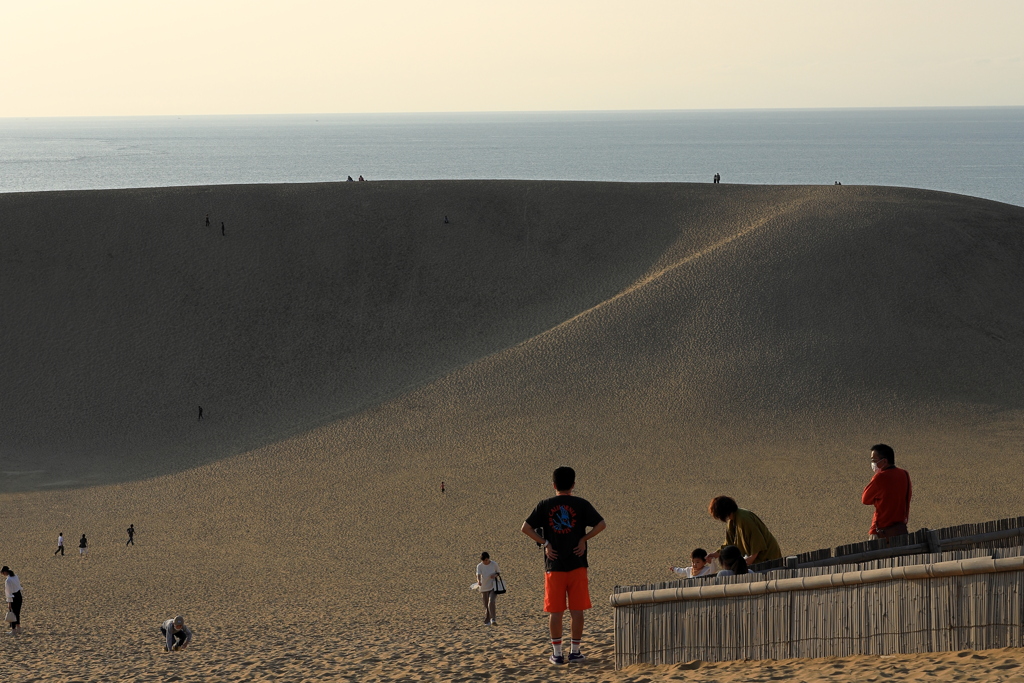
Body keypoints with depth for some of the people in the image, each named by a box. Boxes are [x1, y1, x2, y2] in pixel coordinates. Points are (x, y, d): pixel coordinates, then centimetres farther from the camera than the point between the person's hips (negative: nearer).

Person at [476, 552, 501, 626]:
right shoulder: (479, 566, -6)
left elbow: (499, 573, 9)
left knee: (491, 602, -21)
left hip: (493, 587, -2)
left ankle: (493, 620, -23)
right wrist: (479, 581, -44)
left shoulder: (494, 564, -4)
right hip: (484, 588, 2)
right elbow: (478, 575, -21)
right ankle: (487, 621, 21)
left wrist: (495, 575, -16)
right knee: (486, 606, 8)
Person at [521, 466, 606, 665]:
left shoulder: (544, 505, 1)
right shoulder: (581, 504, -1)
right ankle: (575, 651, 7)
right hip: (577, 566, 0)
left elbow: (526, 528, -4)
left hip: (553, 566, 1)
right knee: (576, 610, 5)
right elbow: (601, 524, -7)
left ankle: (557, 653, 4)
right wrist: (584, 539, 0)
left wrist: (544, 543, 0)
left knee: (555, 611, 4)